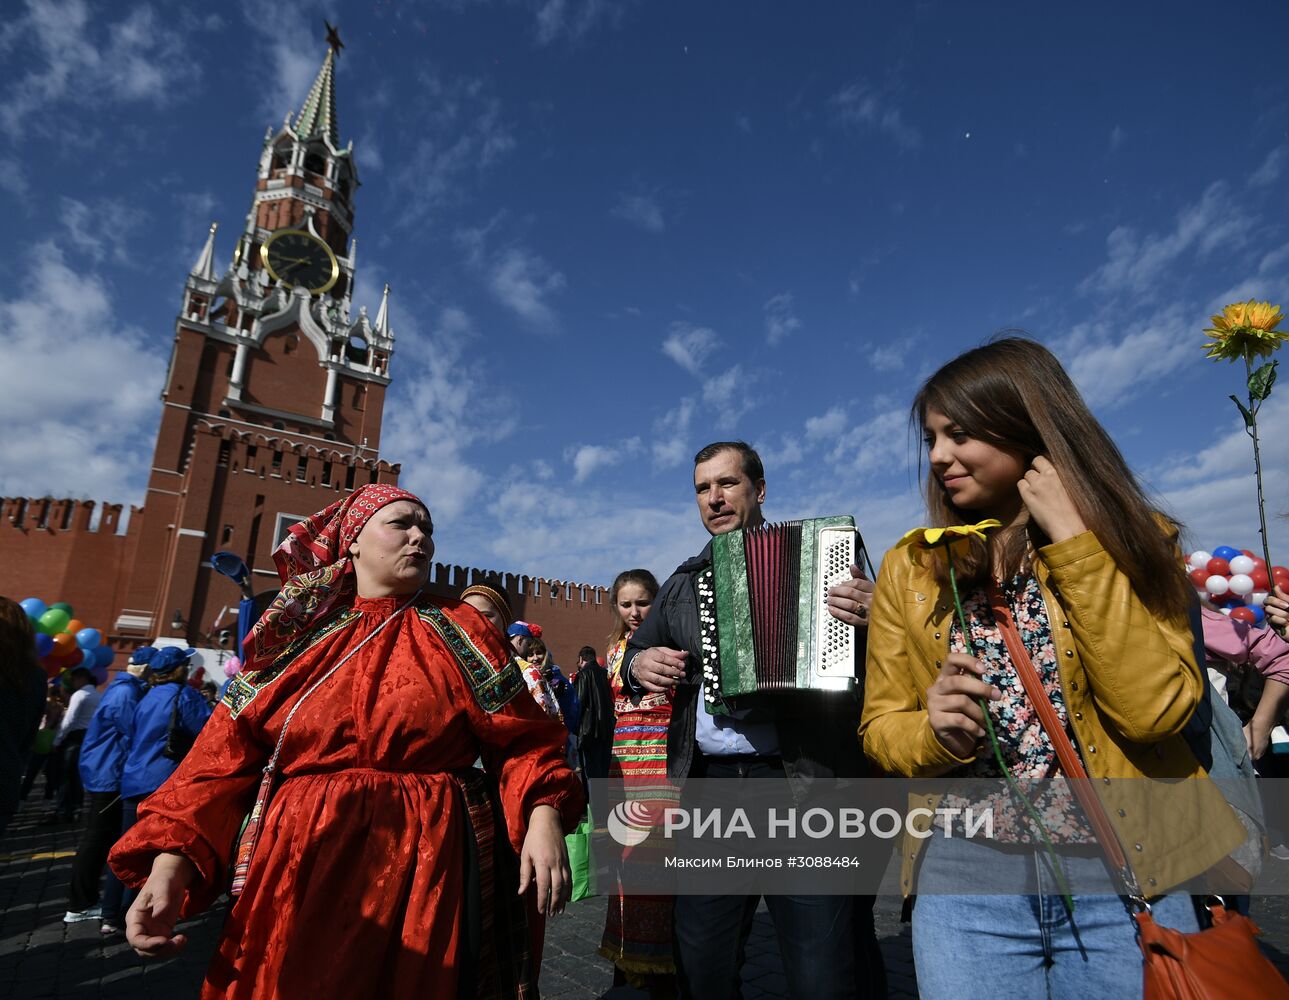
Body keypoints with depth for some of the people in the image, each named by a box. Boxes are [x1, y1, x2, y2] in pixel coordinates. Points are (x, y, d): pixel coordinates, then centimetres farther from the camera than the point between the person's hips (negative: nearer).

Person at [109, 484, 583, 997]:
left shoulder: (459, 630, 1)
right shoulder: (300, 634, 4)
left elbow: (519, 738, -5)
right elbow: (225, 753, -1)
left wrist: (544, 816, -21)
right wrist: (172, 863, -14)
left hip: (429, 867, -1)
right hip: (302, 874, 1)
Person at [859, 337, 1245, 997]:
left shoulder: (1128, 540, -3)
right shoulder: (911, 569, -1)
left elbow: (1156, 709, -17)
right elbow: (880, 727, 3)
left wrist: (1074, 542, -19)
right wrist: (935, 732, -18)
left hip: (1125, 872, 0)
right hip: (964, 874, 1)